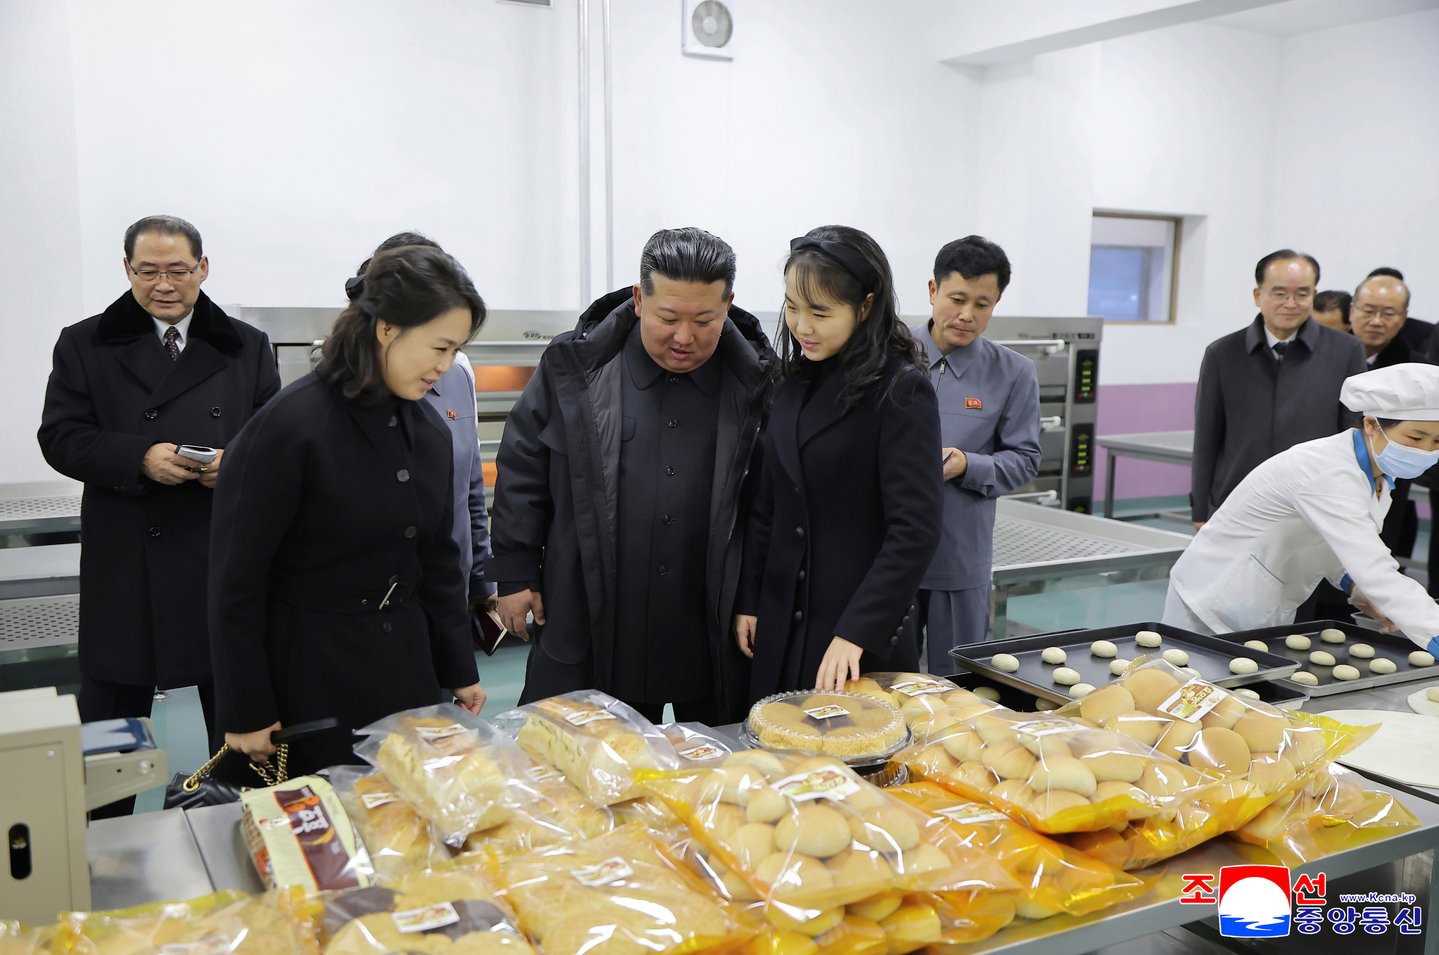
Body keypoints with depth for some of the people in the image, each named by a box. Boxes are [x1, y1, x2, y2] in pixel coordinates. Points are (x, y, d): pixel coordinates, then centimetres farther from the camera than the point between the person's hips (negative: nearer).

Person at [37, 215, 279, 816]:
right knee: (111, 710, 8)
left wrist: (236, 462, -15)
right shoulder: (84, 346, 5)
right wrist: (139, 459, -19)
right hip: (125, 563, -1)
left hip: (225, 560, 1)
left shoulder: (247, 348, 8)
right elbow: (60, 438, -3)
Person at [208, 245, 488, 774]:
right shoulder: (288, 427, -17)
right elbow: (235, 581, -14)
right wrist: (247, 713, -11)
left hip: (405, 664, 6)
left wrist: (460, 670, 13)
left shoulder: (429, 429, 4)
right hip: (310, 678, -6)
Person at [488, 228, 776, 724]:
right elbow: (523, 465, 4)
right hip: (588, 622, 0)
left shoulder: (755, 381, -2)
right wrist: (514, 572, 3)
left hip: (717, 631, 1)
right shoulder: (575, 367, -3)